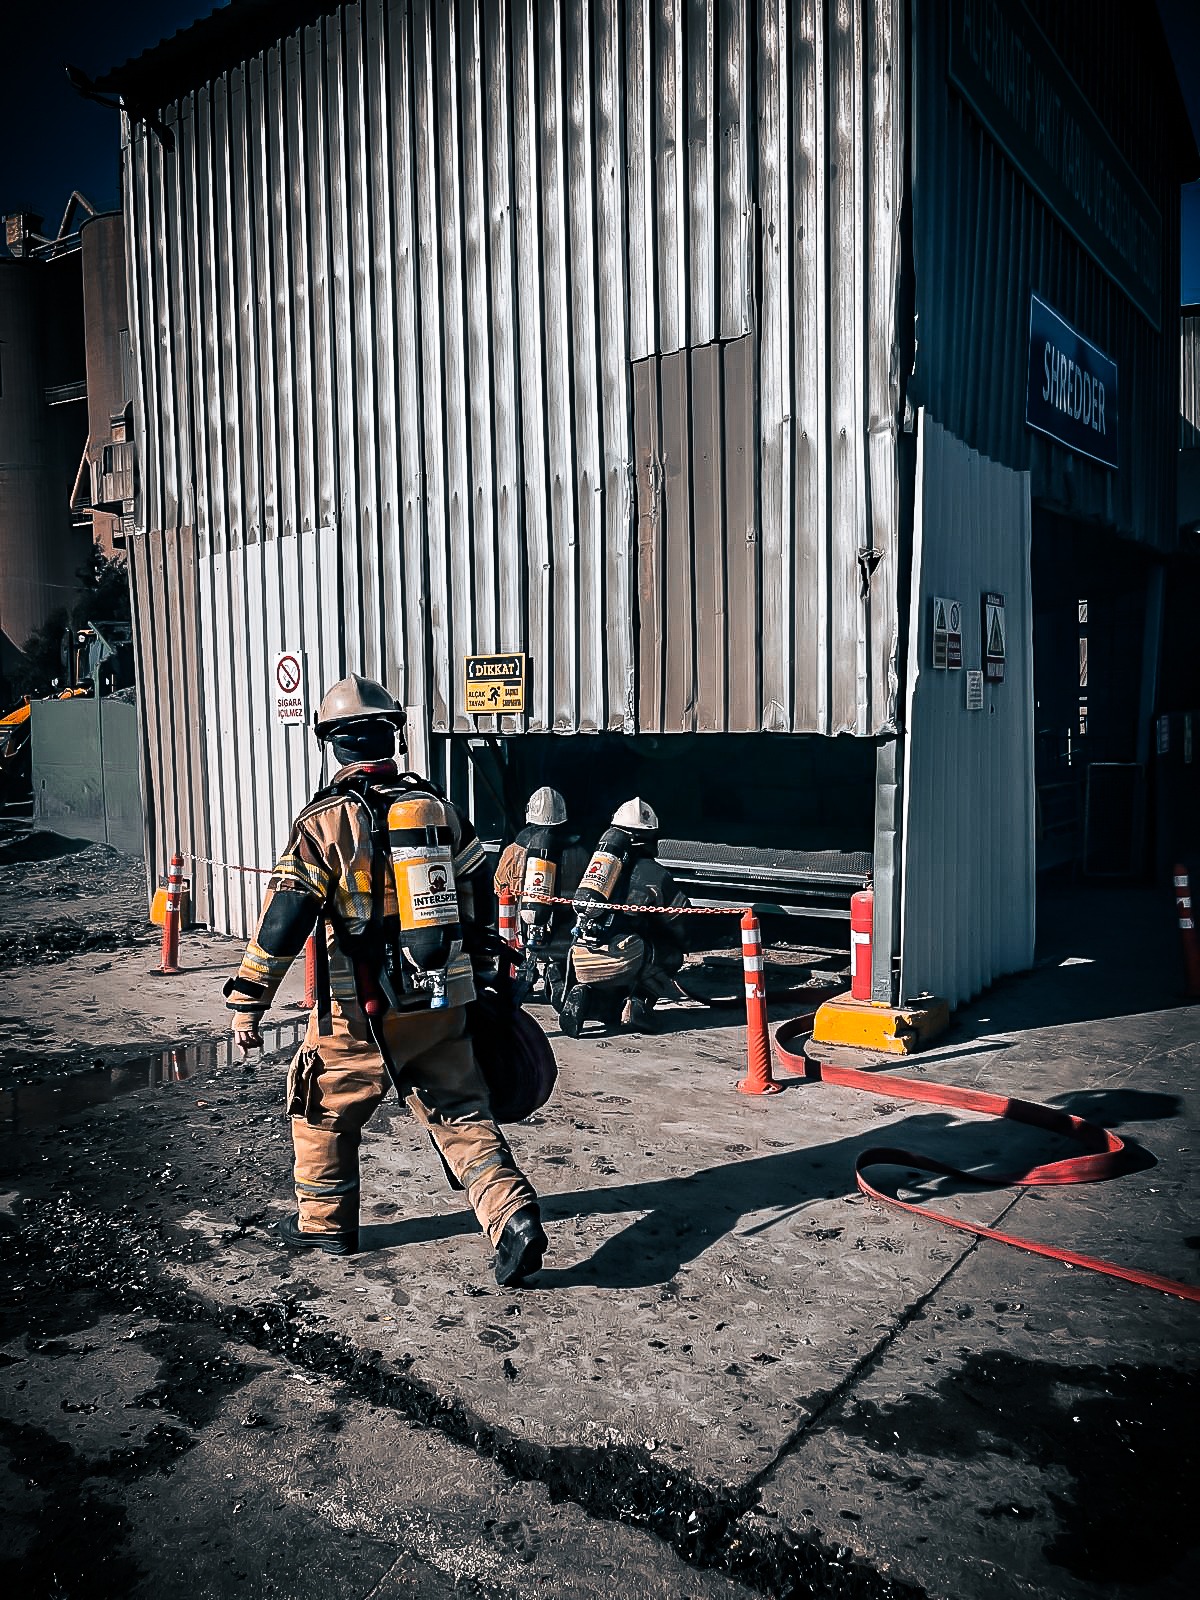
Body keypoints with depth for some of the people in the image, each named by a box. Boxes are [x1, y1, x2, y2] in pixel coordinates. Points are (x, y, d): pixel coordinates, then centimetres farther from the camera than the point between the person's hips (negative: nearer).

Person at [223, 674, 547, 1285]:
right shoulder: (436, 805, 5)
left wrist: (247, 1001, -7)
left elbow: (284, 918, -14)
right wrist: (463, 964, 28)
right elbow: (477, 894, 14)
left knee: (324, 1108, 19)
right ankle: (514, 1218, -2)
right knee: (461, 1114, 11)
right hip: (442, 1004, 4)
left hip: (363, 1010, -4)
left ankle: (324, 1223, 32)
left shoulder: (324, 820, -10)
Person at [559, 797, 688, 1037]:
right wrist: (681, 947, 33)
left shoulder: (598, 858, 22)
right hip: (620, 957, -5)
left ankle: (584, 996, -5)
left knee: (608, 1010, 27)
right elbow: (680, 916, 13)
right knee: (672, 954, 20)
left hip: (581, 959, 5)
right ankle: (639, 998, 0)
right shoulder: (654, 872, 6)